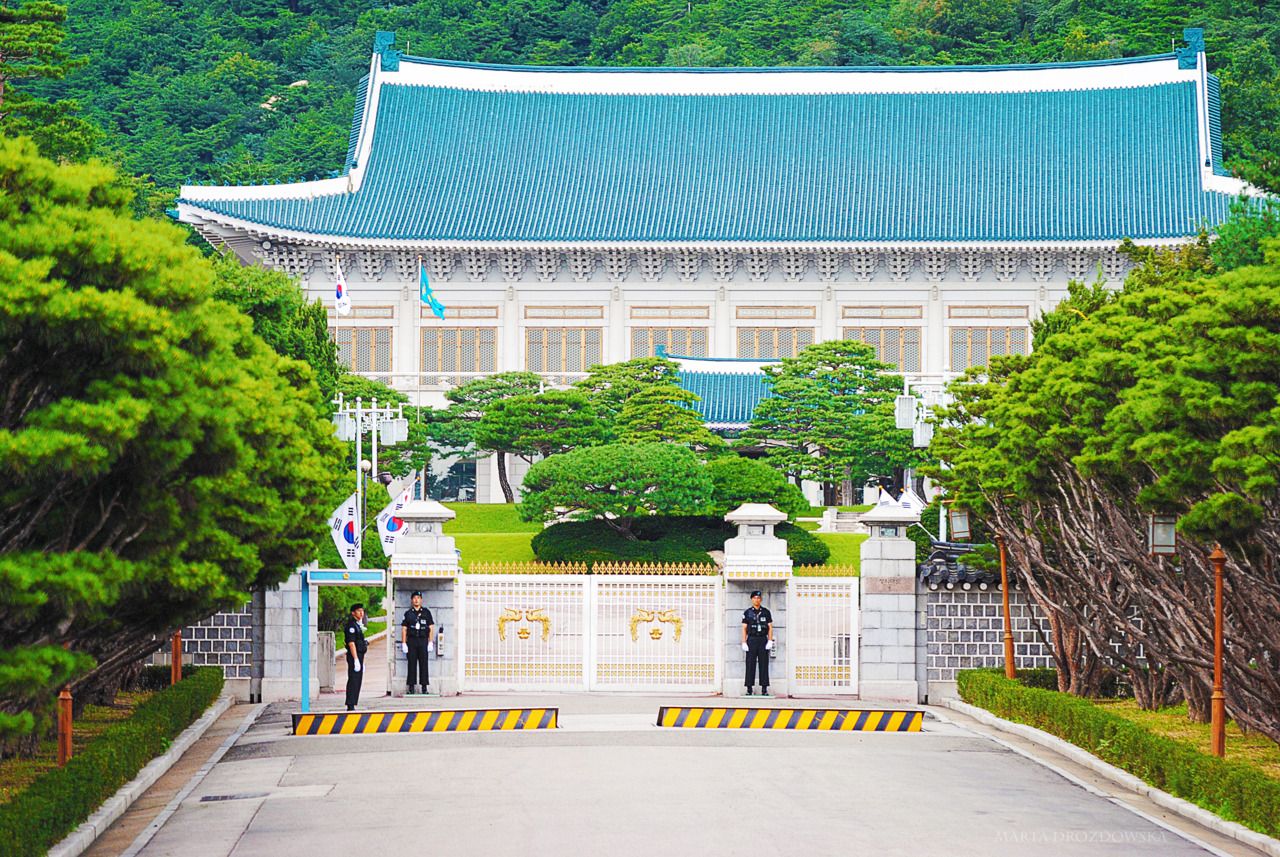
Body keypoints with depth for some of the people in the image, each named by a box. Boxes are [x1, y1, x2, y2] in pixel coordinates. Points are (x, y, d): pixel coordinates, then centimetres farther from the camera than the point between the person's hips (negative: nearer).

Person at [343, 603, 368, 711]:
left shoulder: (359, 625, 19)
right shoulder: (351, 625, -11)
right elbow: (351, 643, -18)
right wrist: (356, 660, -23)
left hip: (359, 656, 10)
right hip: (354, 657, -10)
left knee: (357, 682, 9)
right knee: (353, 681, -11)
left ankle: (352, 706, 12)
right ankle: (350, 706, -12)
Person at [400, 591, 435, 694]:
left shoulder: (426, 612, 9)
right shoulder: (408, 613, 9)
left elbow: (431, 628, 7)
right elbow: (404, 629, 7)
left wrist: (430, 642, -1)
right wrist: (403, 643, -1)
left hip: (423, 640, 0)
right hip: (411, 640, 0)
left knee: (423, 663, -2)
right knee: (412, 664, -1)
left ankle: (424, 687, 1)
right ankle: (411, 686, 2)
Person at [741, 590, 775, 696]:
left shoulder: (766, 612, 8)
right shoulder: (747, 613, 5)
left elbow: (770, 627, 6)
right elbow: (744, 628, 4)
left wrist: (770, 641, -4)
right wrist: (744, 643, -5)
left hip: (763, 640, 1)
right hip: (751, 640, -1)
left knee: (764, 665, 0)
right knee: (750, 665, -2)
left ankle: (764, 689, 2)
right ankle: (749, 689, 1)